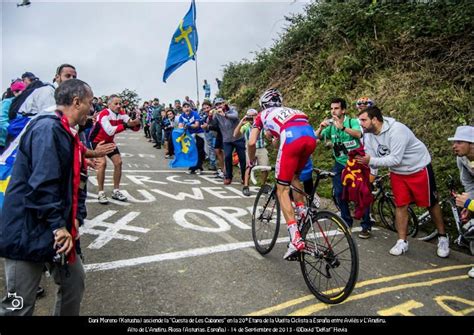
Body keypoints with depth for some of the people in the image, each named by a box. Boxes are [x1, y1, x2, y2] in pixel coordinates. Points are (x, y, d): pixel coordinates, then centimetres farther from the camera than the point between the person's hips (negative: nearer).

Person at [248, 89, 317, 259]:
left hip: (291, 138, -5)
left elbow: (251, 143, 19)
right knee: (294, 176, 31)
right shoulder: (290, 111, 41)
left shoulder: (263, 115, 29)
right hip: (310, 136, 5)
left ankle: (296, 238, -9)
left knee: (282, 190, 2)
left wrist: (251, 161, 37)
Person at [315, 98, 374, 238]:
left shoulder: (352, 122, -9)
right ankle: (347, 222, 19)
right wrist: (321, 127, -29)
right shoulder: (330, 125, 1)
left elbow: (358, 134, -30)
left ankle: (366, 226, 8)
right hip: (340, 164, 4)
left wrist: (342, 127, -44)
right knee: (339, 193, 1)